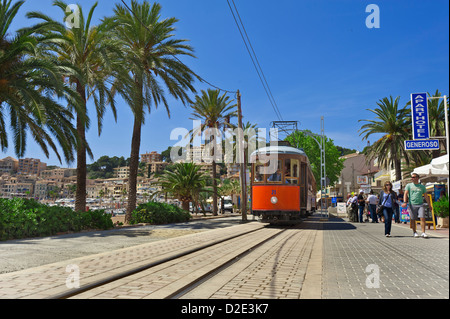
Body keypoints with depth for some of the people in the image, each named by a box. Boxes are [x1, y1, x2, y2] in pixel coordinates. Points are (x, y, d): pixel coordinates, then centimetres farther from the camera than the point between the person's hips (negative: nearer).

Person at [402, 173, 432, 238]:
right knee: (413, 219, 3)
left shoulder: (422, 186, 12)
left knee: (422, 218, -10)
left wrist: (429, 205, 15)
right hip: (412, 205, -1)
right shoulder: (409, 185, 7)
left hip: (420, 205, 1)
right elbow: (405, 194, -3)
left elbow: (426, 196, 17)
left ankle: (423, 233, -7)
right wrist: (405, 202, -17)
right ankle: (414, 232, 16)